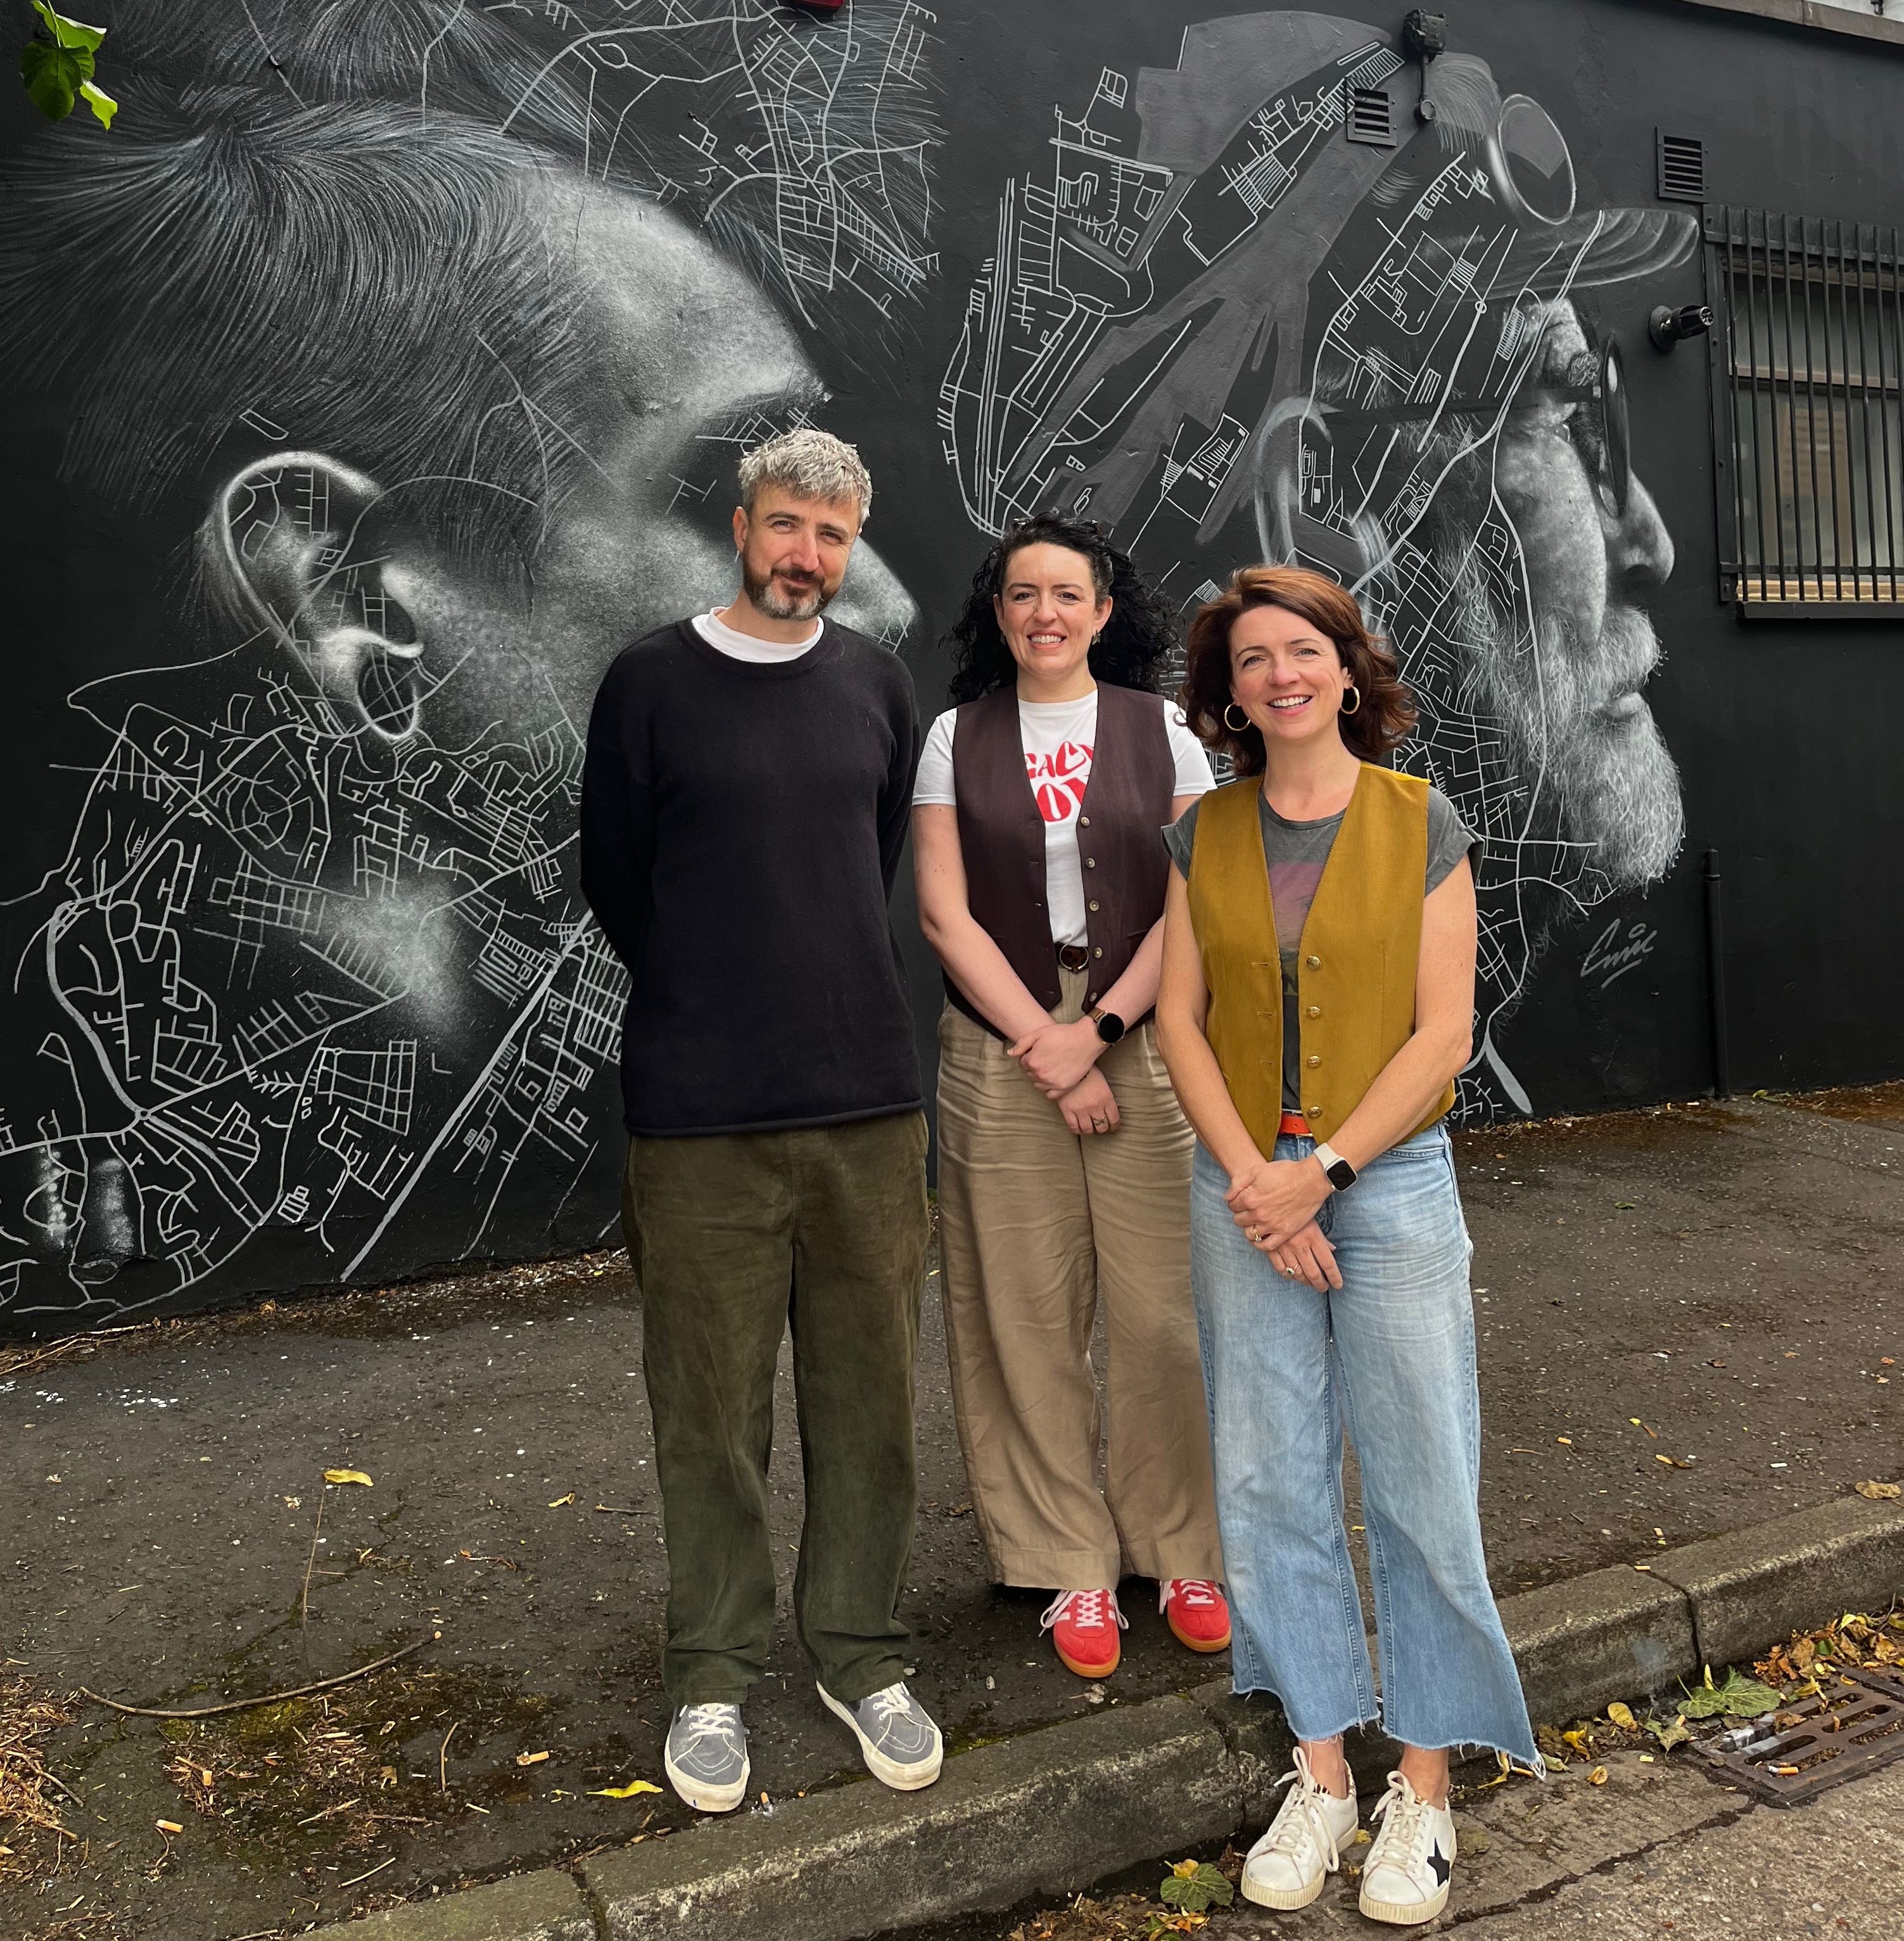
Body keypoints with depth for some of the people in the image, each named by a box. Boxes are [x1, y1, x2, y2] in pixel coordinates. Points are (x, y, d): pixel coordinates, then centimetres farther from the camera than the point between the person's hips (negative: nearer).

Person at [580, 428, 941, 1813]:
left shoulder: (879, 685, 8)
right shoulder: (652, 684, -1)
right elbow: (615, 883, 6)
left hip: (870, 1100, 3)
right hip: (701, 1115, -3)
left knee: (870, 1390, 9)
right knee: (711, 1403, 6)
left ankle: (863, 1652, 27)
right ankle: (714, 1675, 23)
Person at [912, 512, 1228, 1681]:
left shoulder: (1160, 731, 5)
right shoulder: (958, 738, 5)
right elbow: (946, 914, -1)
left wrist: (1098, 1031, -11)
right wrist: (1042, 1045, -9)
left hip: (1144, 1047, 0)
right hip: (1001, 1057, 0)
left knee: (1163, 1313, 2)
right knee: (1030, 1321, 5)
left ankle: (1182, 1552, 21)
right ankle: (1071, 1565, 20)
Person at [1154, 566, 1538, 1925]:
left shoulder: (1421, 825, -3)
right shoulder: (1205, 835, 5)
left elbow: (1443, 1032, -7)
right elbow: (1180, 1019, 2)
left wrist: (1319, 1173, -13)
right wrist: (1248, 1178, -9)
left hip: (1391, 1183, -2)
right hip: (1241, 1190, 3)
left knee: (1418, 1484, 2)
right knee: (1273, 1481, 7)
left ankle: (1423, 1790, 19)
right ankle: (1322, 1773, 22)